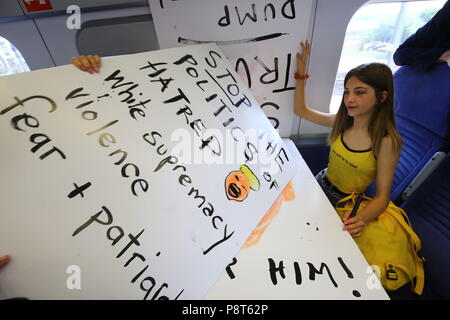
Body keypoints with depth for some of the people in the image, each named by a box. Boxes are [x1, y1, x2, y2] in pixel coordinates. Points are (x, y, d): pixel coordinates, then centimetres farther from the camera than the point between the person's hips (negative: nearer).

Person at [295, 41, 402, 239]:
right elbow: (301, 110, 5)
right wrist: (301, 72, 2)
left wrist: (361, 219, -35)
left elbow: (382, 195, -15)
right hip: (320, 185, 5)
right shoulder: (341, 121, -4)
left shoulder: (387, 142, -18)